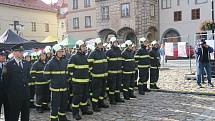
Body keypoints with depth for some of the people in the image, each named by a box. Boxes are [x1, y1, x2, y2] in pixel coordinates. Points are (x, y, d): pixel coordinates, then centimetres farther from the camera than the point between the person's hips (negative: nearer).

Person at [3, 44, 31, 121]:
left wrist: (26, 82, 7)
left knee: (26, 115, 13)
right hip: (15, 94, -5)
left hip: (25, 92, 5)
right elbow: (6, 79, -7)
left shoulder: (25, 63, 9)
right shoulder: (9, 65, -9)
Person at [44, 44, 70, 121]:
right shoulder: (50, 63, -10)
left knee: (64, 104, 16)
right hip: (55, 88, -6)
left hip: (64, 87, 6)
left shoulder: (65, 62, 7)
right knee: (55, 105, 0)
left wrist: (66, 79, 5)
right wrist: (54, 79, -3)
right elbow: (46, 76, -9)